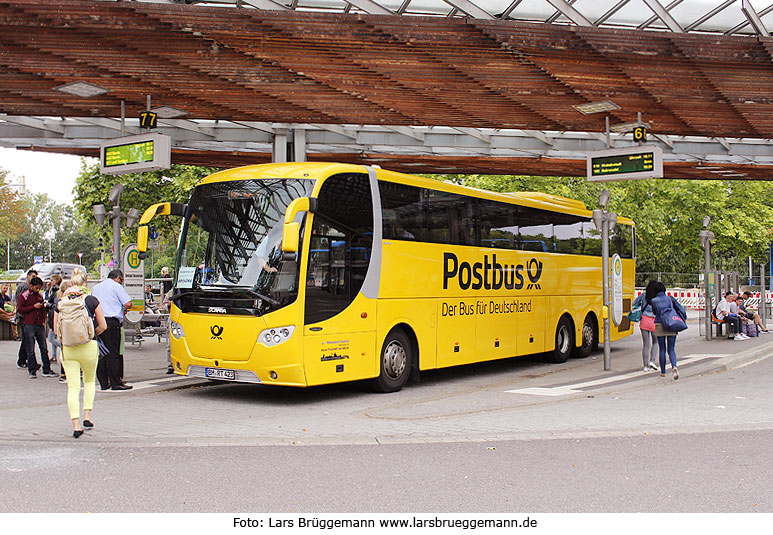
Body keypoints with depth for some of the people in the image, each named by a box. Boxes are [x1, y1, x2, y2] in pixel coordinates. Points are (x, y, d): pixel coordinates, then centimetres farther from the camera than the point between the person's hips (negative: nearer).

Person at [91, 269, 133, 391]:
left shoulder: (96, 287, 20)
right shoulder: (117, 286, -1)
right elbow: (128, 304, -9)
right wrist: (124, 309, 11)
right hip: (111, 322, -6)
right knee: (113, 353, -4)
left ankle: (103, 383, 11)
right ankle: (115, 383, -2)